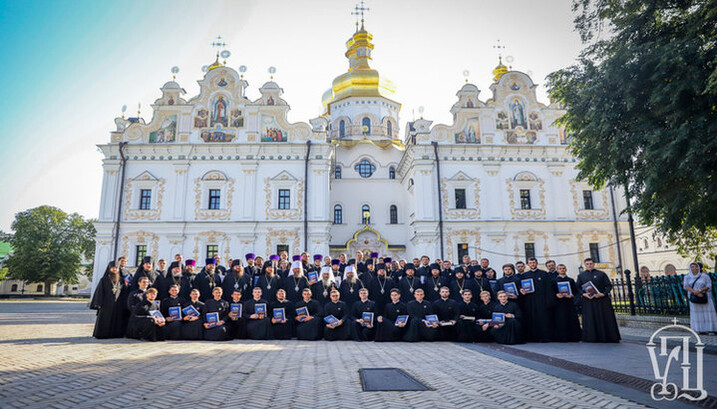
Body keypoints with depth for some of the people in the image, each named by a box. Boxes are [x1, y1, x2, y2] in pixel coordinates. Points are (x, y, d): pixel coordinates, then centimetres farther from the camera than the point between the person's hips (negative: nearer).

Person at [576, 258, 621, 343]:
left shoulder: (601, 274, 6)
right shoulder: (581, 275, 10)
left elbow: (609, 285, 3)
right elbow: (577, 288, 7)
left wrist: (603, 293, -12)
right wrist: (583, 294, -11)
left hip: (601, 300, -1)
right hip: (588, 301, 1)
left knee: (604, 319, 0)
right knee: (590, 320, 0)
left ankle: (606, 337, 8)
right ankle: (592, 337, 6)